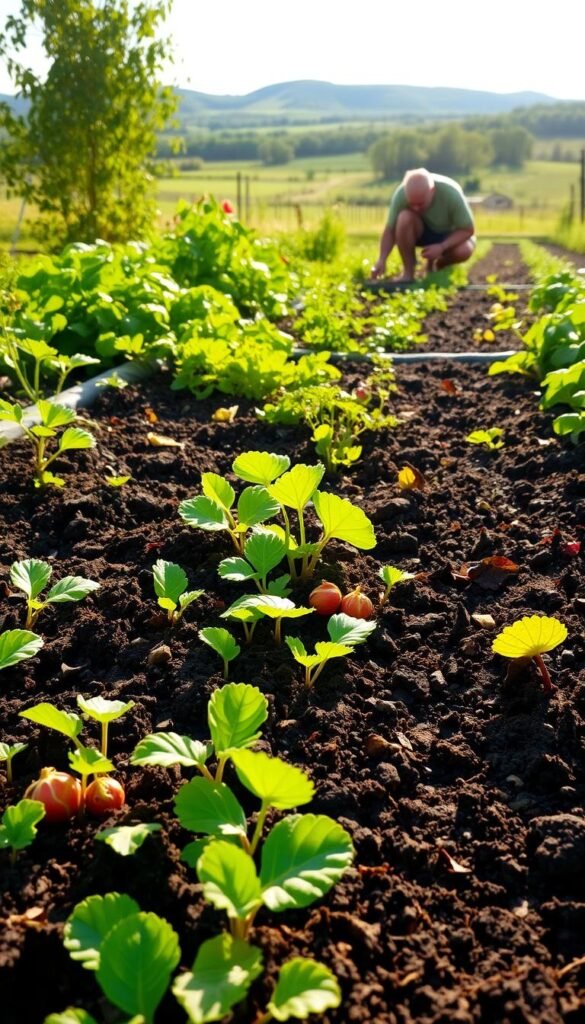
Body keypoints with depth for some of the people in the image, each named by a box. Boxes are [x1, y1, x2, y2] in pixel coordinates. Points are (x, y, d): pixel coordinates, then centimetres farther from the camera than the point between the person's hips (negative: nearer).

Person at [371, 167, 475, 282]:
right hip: (421, 232, 1)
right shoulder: (401, 194, -28)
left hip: (448, 234, -1)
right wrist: (381, 259, -36)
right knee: (405, 218, -33)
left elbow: (468, 229, -23)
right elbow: (390, 230, -21)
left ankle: (435, 265, 0)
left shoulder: (451, 193, -31)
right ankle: (408, 272, -18)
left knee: (464, 250, -34)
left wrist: (441, 247, -36)